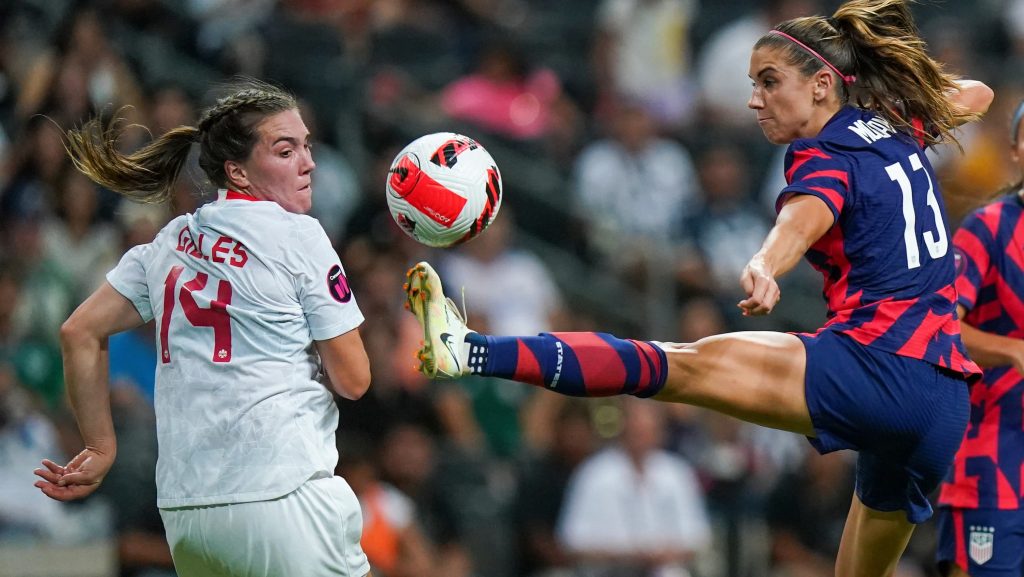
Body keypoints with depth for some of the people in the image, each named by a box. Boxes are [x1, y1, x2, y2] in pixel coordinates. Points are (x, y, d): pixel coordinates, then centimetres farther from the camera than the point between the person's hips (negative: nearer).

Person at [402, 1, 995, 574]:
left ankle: (473, 352, -35)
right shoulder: (897, 129, 20)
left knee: (686, 367, -19)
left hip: (877, 367, -8)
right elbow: (975, 96, 42)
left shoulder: (827, 157, -2)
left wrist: (763, 267, -47)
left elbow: (802, 219, -27)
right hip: (947, 401, 8)